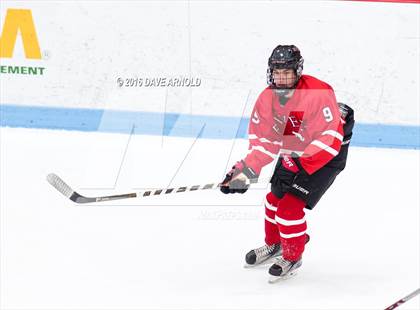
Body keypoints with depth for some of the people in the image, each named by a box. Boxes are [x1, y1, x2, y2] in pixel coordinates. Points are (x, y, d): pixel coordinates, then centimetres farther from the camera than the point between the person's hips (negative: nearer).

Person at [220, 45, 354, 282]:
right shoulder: (268, 98, -11)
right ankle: (274, 245, 42)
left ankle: (292, 257, 10)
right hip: (292, 153, 7)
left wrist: (303, 163, -40)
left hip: (327, 154, -7)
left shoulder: (318, 94, -32)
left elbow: (330, 137, -33)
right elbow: (264, 140, -5)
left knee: (291, 204, -13)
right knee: (275, 198, 15)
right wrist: (246, 171, -17)